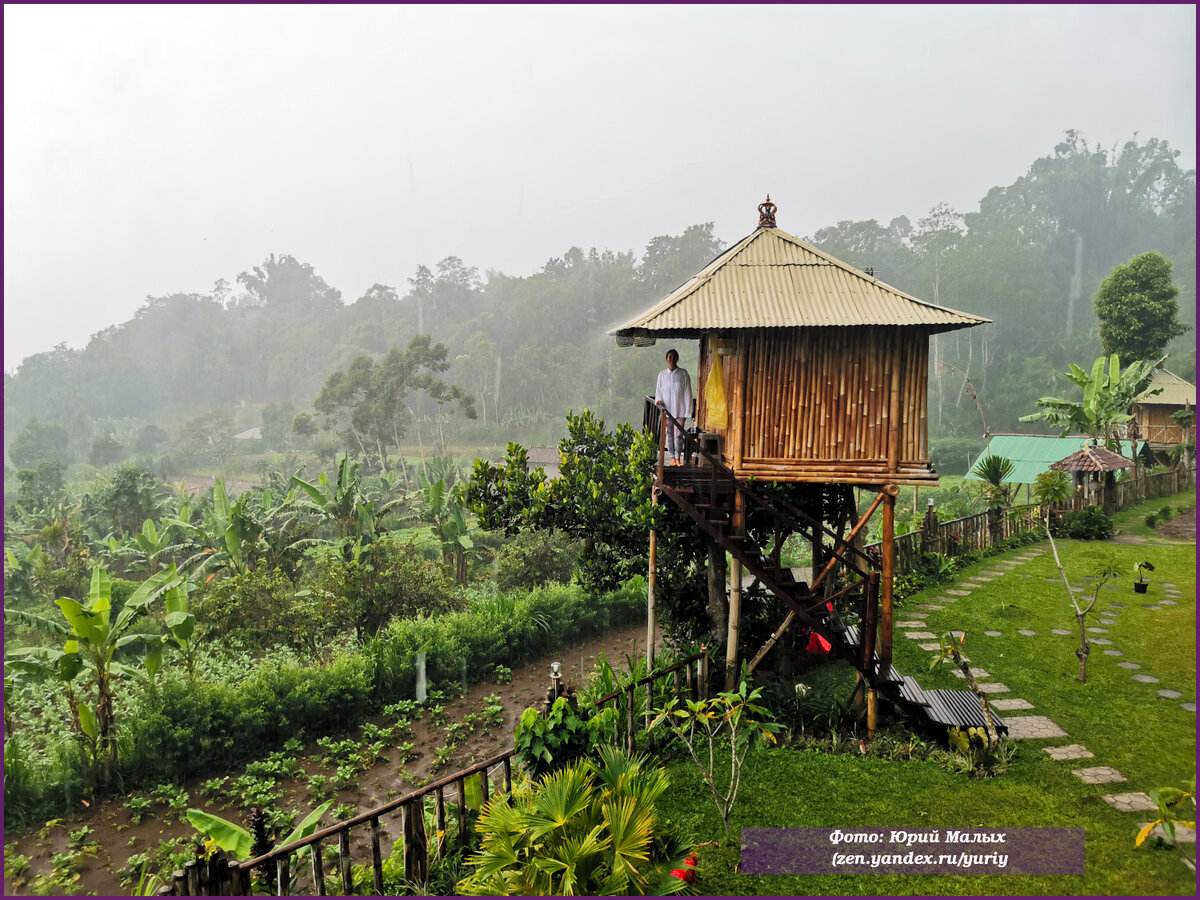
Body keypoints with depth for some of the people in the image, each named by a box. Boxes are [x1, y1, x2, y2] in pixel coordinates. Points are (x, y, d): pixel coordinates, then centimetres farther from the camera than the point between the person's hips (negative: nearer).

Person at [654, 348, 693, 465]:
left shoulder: (683, 374, -1)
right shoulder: (662, 374, 6)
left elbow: (687, 393, -1)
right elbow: (658, 391, 11)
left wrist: (687, 411, -6)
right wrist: (658, 400, -10)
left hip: (680, 410, -2)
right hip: (667, 409, 2)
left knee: (678, 434, -6)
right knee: (669, 434, 5)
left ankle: (678, 458, 2)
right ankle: (672, 458, 13)